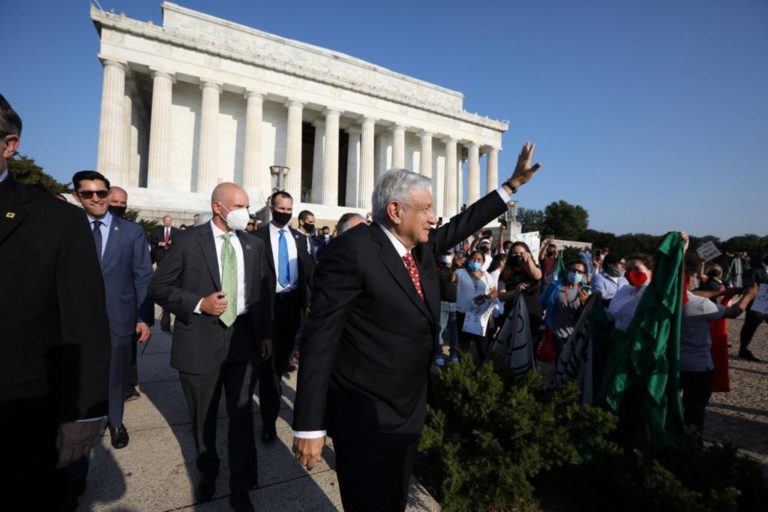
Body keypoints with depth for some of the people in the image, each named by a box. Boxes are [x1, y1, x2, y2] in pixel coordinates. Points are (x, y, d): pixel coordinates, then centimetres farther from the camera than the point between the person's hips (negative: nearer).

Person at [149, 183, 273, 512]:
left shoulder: (254, 245, 5)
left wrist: (266, 334, 7)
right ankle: (207, 473, 45)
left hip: (244, 339, 2)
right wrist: (198, 304, -18)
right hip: (200, 341, -1)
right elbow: (158, 286, -4)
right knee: (203, 418, 18)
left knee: (242, 417, 7)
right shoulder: (188, 241, -5)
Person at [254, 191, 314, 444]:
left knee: (285, 353, 21)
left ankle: (273, 386, 48)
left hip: (294, 302, 4)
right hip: (270, 303, -4)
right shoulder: (258, 236, -5)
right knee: (269, 359, 1)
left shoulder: (300, 238, 7)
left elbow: (309, 269, 3)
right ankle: (269, 420, 9)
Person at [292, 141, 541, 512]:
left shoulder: (422, 247, 2)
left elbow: (462, 224, 18)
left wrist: (513, 183, 20)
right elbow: (320, 338, -23)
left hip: (408, 410, 8)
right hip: (366, 417, -8)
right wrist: (309, 427, -22)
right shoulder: (352, 250, -22)